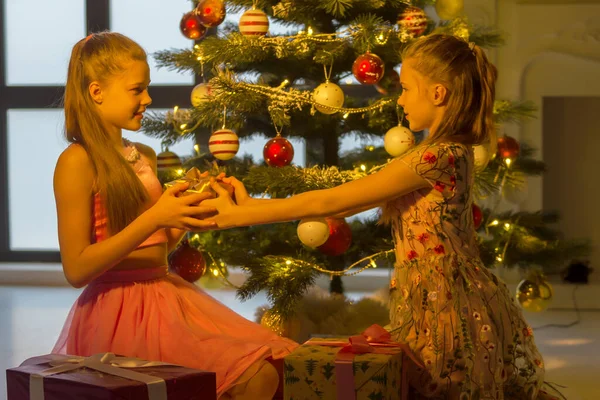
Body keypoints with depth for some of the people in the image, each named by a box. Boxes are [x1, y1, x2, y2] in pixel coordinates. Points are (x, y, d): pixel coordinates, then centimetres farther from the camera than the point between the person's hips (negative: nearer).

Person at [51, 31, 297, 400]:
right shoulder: (78, 162, -11)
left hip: (167, 294, 8)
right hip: (120, 308, -8)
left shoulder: (145, 157, 13)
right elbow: (77, 269, -16)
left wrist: (187, 217, 0)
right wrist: (154, 218, -20)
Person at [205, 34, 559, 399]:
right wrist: (251, 205, 6)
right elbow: (345, 203, 9)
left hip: (442, 312, -9)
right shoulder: (452, 152, 10)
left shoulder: (439, 156, -20)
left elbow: (331, 202, -17)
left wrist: (236, 216, -10)